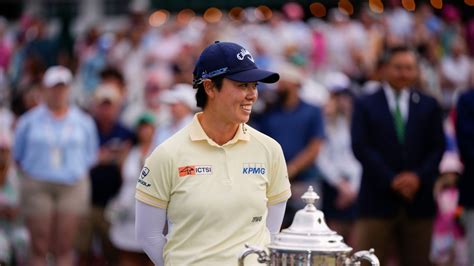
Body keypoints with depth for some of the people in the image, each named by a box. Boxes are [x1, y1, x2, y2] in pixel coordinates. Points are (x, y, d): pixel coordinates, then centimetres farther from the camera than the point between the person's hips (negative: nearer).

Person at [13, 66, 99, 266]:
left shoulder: (83, 122, 8)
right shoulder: (29, 121, 6)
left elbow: (90, 158, 14)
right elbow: (17, 156, 10)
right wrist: (31, 177, 2)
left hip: (72, 187, 1)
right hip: (38, 187, -1)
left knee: (64, 247, -2)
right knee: (39, 248, -3)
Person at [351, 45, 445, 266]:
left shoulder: (429, 106, 11)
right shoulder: (365, 105, 4)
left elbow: (438, 147, 6)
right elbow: (361, 148, -5)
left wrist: (419, 177, -11)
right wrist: (391, 180, -14)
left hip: (418, 200, 3)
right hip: (378, 198, -3)